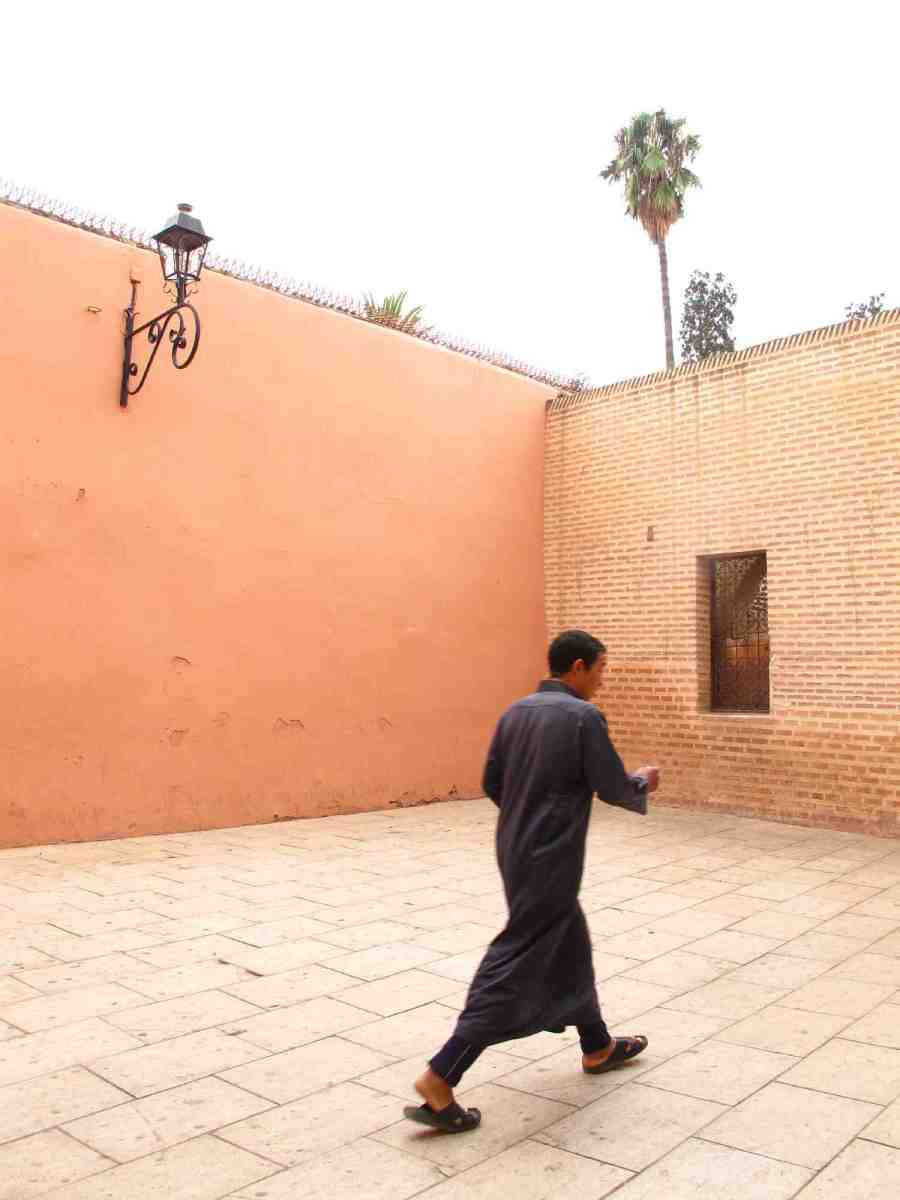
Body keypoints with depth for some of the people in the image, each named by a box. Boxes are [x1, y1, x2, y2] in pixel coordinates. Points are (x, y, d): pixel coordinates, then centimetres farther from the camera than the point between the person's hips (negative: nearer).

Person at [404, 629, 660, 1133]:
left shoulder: (516, 711, 5)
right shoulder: (584, 717, -16)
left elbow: (493, 783, 9)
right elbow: (614, 789, -11)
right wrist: (644, 781, 10)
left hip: (514, 849, 9)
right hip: (550, 860, -9)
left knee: (571, 946, 24)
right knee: (516, 966, -2)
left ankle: (598, 1047, 43)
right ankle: (439, 1080, -1)